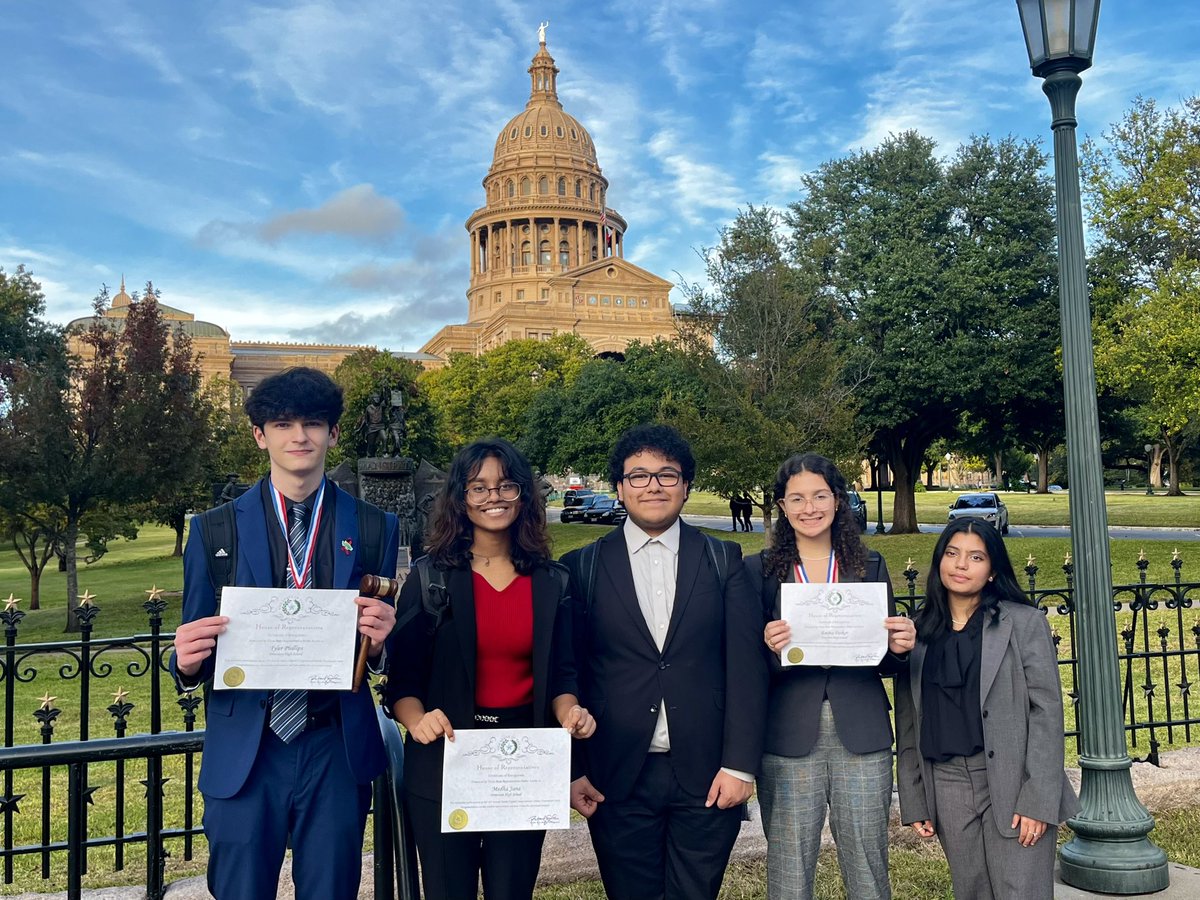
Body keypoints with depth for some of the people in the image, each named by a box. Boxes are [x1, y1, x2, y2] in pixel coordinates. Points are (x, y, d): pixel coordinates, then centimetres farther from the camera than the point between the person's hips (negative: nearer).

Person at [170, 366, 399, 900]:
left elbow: (385, 649, 5)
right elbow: (192, 656, 5)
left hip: (338, 750, 0)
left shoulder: (375, 529, 1)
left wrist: (379, 641, -18)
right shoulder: (214, 531, 1)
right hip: (243, 751, 0)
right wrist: (188, 663, -18)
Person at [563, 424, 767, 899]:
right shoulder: (583, 568, 1)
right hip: (617, 780, 0)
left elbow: (746, 665, -1)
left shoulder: (723, 560, 3)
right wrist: (573, 771, 0)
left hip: (708, 776, 1)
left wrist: (740, 764, -7)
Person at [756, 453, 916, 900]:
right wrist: (769, 648, -20)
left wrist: (900, 648, -10)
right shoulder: (759, 570, 1)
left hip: (862, 739, 2)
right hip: (789, 741, -1)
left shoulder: (870, 566, 8)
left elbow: (886, 663, 11)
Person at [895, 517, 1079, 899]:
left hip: (1013, 782, -3)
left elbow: (1047, 710, -7)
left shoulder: (1025, 622, -2)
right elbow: (908, 725, 8)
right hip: (946, 787, 3)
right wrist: (914, 803, 6)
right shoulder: (918, 632, 5)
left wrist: (1037, 800, -13)